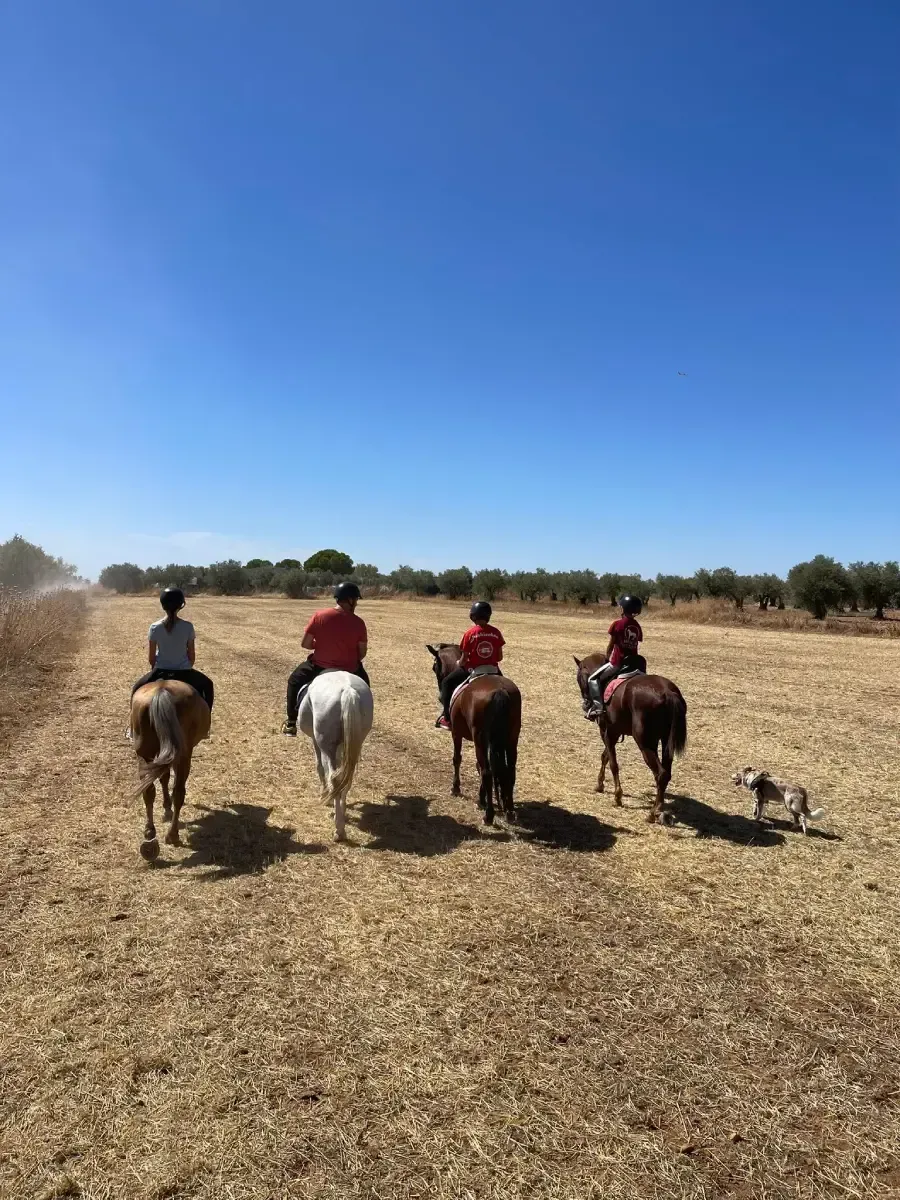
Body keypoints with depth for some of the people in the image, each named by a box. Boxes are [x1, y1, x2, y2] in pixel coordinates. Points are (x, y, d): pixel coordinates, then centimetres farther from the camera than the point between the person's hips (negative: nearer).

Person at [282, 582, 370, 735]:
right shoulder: (358, 623, -10)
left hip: (319, 666, 0)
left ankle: (291, 722, 29)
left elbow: (305, 644, -8)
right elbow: (362, 653, -3)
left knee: (295, 680, 28)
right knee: (363, 683, 34)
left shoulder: (319, 615, -11)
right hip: (349, 670, 1)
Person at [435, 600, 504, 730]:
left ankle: (447, 717, 14)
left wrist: (459, 666, 13)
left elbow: (464, 658, -8)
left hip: (472, 670, -3)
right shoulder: (496, 632, -3)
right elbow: (500, 657, 2)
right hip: (492, 670, 3)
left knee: (447, 682, 18)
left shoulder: (470, 633, -12)